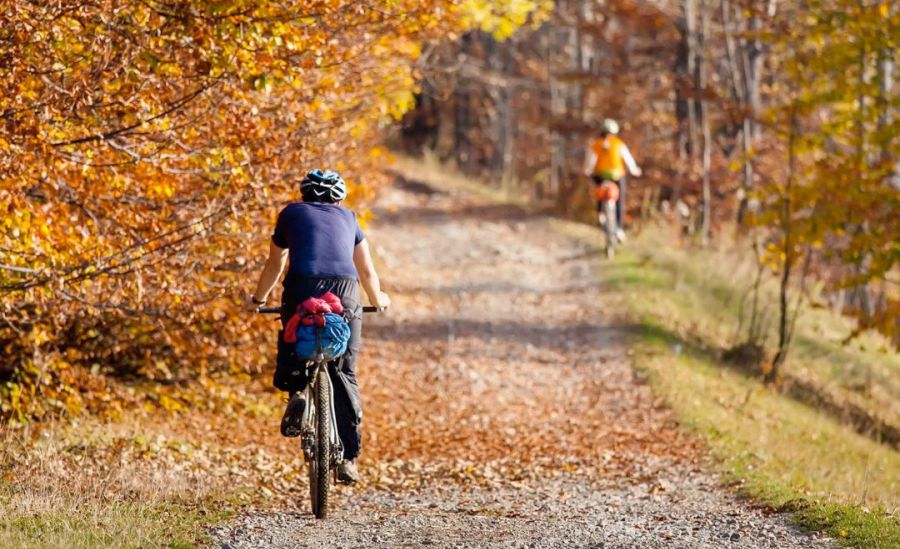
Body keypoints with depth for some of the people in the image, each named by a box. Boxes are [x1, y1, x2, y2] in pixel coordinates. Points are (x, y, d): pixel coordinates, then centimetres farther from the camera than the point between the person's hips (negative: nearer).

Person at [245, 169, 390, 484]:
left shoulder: (292, 213, 24)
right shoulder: (348, 218, 27)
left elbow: (275, 265, 33)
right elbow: (368, 272, 35)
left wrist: (258, 299, 50)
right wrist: (378, 300, 54)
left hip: (302, 287, -1)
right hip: (345, 290, 1)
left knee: (291, 352, 22)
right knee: (344, 376, 6)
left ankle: (296, 390, -9)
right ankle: (348, 457, -1)